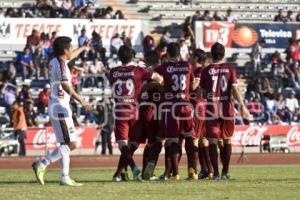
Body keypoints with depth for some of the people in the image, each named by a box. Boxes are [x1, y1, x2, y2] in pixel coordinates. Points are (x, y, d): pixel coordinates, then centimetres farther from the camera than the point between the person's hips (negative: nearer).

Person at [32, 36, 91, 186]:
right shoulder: (61, 64, -15)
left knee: (68, 144, 9)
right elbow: (65, 85, -29)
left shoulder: (55, 61, 12)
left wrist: (83, 47, 49)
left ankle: (65, 177, 6)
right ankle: (42, 164, -13)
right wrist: (81, 101, -34)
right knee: (69, 143, -9)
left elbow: (70, 57, 35)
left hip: (55, 106, 10)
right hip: (60, 107, -10)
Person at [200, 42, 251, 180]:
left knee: (213, 141, 0)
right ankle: (225, 172, 17)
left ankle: (216, 172, -10)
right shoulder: (230, 69, 1)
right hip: (227, 109, 2)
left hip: (212, 109, -2)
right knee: (227, 140, 15)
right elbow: (235, 89, -8)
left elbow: (202, 91, 4)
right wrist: (242, 106, -9)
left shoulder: (206, 71, -1)